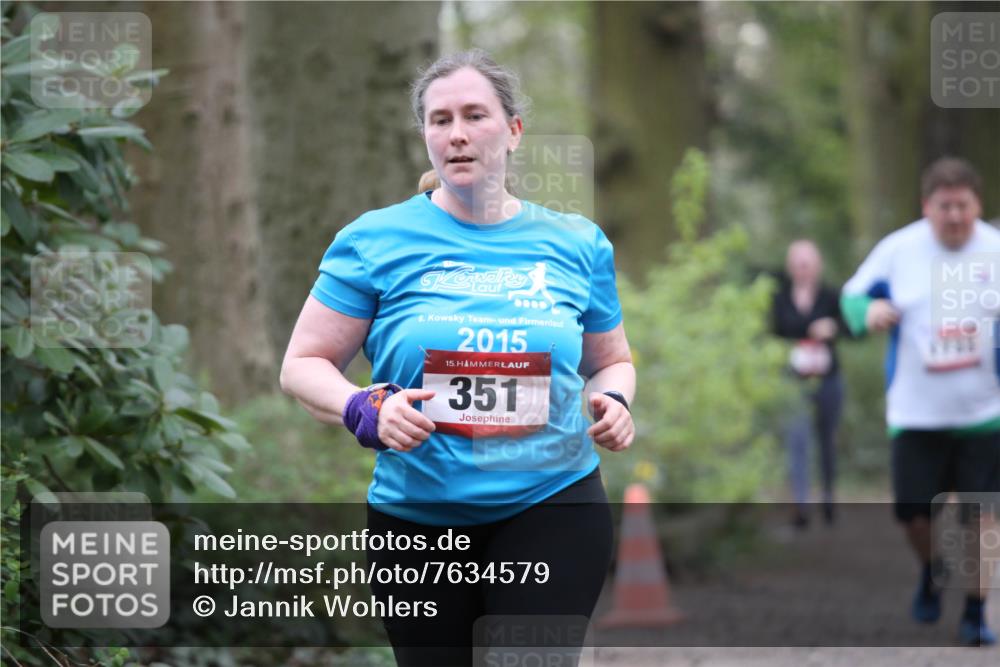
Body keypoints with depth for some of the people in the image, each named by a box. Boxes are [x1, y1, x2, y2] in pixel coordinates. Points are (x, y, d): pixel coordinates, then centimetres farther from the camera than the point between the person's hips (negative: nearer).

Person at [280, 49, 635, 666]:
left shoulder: (576, 244, 7)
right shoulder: (376, 240, 0)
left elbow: (612, 362, 19)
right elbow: (303, 365, 1)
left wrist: (612, 403, -4)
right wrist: (367, 411, -19)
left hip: (552, 506, 0)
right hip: (417, 516, 0)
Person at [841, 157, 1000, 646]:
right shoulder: (898, 250, 0)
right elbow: (853, 294, 10)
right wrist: (868, 310, -13)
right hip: (916, 412, 0)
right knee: (914, 510, -2)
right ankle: (931, 571, 32)